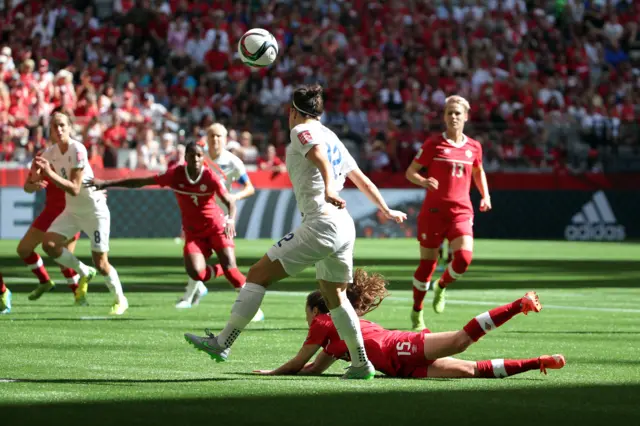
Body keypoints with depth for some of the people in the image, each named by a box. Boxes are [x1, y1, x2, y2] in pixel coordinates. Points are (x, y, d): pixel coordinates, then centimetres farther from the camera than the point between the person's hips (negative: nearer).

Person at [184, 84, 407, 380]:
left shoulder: (302, 131, 1)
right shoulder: (331, 137, 24)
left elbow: (319, 156, -20)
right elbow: (363, 181, 31)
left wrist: (328, 190, -38)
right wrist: (386, 211, 43)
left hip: (320, 223, -8)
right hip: (345, 226, 8)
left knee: (259, 274, -5)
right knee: (334, 297, 20)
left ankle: (222, 343, -7)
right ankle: (361, 364, 21)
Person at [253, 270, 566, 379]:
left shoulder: (323, 323, 10)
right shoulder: (341, 326, 35)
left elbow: (298, 364, 12)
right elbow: (315, 368, 43)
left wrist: (272, 373, 25)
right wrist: (281, 371, 42)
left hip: (398, 349, -7)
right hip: (405, 367, 7)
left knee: (460, 340, -25)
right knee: (472, 370, -7)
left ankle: (520, 305, -28)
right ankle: (538, 363, -13)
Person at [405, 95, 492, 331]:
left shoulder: (473, 147, 9)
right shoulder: (433, 144, -2)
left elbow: (478, 172, 28)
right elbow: (410, 172, 0)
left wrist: (485, 196, 13)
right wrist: (423, 181, -22)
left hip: (461, 212, 2)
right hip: (434, 211, -2)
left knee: (464, 257, -19)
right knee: (428, 263, 1)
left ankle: (441, 286, 14)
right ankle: (417, 311, 21)